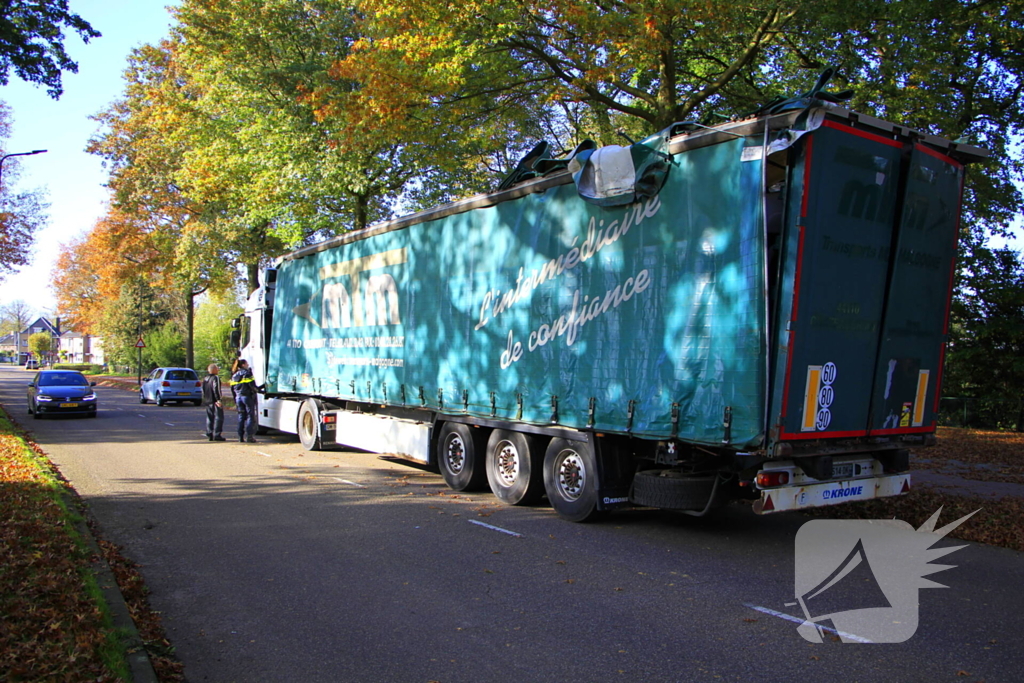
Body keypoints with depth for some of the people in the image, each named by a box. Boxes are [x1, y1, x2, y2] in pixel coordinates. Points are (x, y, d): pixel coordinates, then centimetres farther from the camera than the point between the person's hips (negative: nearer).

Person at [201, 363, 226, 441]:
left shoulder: (205, 379, 15)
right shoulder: (216, 378, -12)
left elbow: (203, 390, 19)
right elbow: (216, 389, -20)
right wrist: (218, 399, -21)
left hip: (207, 402, 8)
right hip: (215, 401, -8)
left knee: (210, 418, 13)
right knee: (218, 417, -5)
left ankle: (209, 435, 13)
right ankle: (216, 435, -10)